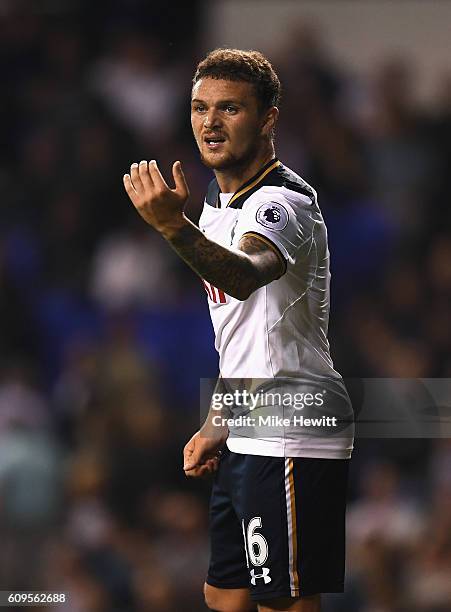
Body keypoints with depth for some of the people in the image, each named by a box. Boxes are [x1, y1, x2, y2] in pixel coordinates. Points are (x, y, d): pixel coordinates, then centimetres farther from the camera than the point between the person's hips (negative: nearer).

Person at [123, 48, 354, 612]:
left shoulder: (283, 201, -16)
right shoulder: (219, 205, 16)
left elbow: (245, 276, -41)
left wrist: (174, 226, -58)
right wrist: (217, 427, 22)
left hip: (292, 439, -10)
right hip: (248, 439, 10)